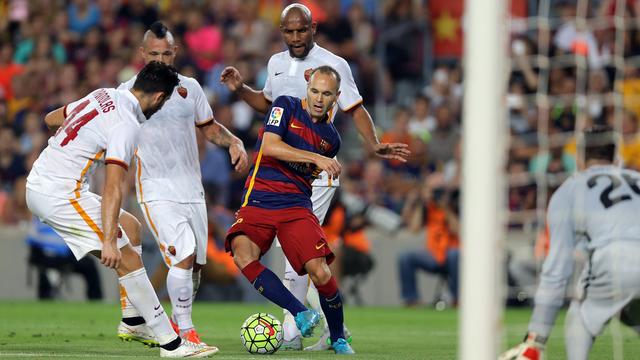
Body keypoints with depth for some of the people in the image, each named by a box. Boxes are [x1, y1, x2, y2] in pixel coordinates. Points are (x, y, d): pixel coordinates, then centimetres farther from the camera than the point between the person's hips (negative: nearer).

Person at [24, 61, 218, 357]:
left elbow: (51, 118, 26)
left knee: (130, 226, 20)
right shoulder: (126, 125, -16)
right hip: (61, 195, -10)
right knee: (128, 260, -9)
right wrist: (108, 241, -27)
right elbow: (113, 188, -24)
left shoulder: (104, 96, 9)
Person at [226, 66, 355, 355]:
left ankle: (338, 338, 8)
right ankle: (302, 315, -27)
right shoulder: (286, 106, 0)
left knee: (320, 273, -16)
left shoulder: (331, 138, 12)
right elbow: (269, 147, -16)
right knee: (243, 256, -31)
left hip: (297, 206, 2)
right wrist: (317, 158, -19)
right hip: (258, 201, -2)